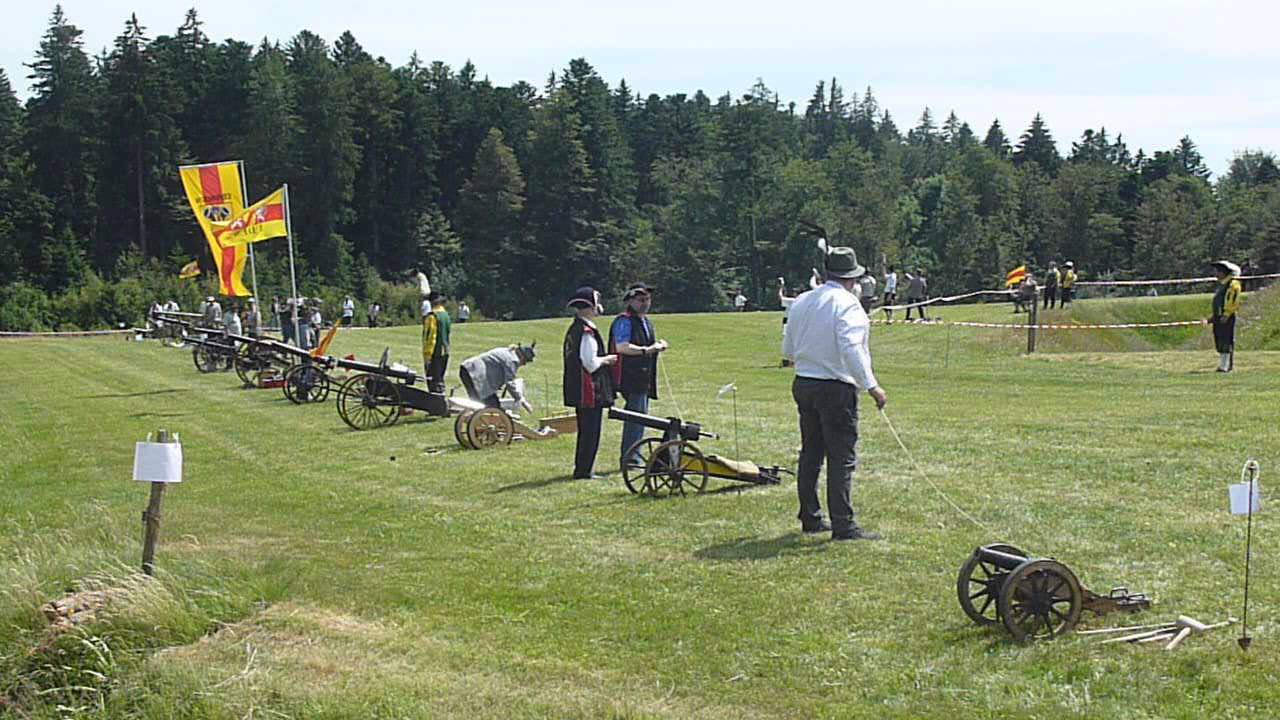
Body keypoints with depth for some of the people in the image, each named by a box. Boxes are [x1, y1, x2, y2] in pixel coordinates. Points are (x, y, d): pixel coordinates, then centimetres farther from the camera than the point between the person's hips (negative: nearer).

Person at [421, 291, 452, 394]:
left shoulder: (432, 316, -16)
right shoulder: (446, 315, 11)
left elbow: (430, 337, -18)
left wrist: (427, 356, -16)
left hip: (435, 353, -9)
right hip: (445, 352, 9)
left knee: (433, 380, -6)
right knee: (440, 379, 18)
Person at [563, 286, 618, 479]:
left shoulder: (573, 329, 13)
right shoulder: (587, 331, -18)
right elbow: (591, 363, -23)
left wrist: (603, 359, 15)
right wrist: (606, 359, -5)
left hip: (576, 390, 10)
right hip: (590, 390, -10)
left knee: (585, 431, 17)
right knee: (590, 432, -3)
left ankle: (581, 469, 23)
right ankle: (583, 471, -1)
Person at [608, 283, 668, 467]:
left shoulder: (646, 321, 21)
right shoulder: (624, 321, -9)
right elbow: (622, 347, -21)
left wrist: (657, 346, 11)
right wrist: (647, 349, -19)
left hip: (644, 378, 10)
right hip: (630, 377, -10)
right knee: (637, 414, -13)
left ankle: (630, 456, 20)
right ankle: (630, 457, -11)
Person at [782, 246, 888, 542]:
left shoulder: (801, 302, 8)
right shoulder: (847, 304, -13)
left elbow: (788, 349, 14)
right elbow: (851, 350, -23)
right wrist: (871, 386, -21)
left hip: (803, 384, 7)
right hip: (836, 388, -7)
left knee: (810, 453, 15)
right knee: (842, 457, -3)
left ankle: (810, 518, 23)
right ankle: (843, 525, -4)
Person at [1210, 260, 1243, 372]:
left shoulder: (1233, 284, -9)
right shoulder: (1221, 284, 20)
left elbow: (1233, 301, -18)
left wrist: (1226, 315, -24)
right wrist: (1213, 316, 21)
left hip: (1227, 317, -10)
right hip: (1218, 317, 10)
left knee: (1226, 342, -11)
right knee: (1219, 342, 10)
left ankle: (1225, 366, -12)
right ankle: (1223, 365, 15)